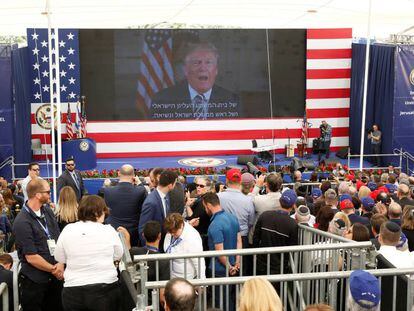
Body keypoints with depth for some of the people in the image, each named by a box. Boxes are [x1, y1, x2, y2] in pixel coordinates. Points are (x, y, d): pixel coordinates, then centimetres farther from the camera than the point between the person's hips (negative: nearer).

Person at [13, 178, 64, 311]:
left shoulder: (47, 211, 4)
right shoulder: (22, 222, -18)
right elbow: (31, 258, -18)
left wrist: (60, 264, -11)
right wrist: (54, 270, -7)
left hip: (55, 277, 6)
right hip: (34, 282, -6)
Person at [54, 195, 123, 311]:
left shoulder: (68, 230, -5)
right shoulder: (108, 230, -8)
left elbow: (59, 258, 5)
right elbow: (118, 255, 5)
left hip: (74, 292, 1)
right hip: (105, 289, -1)